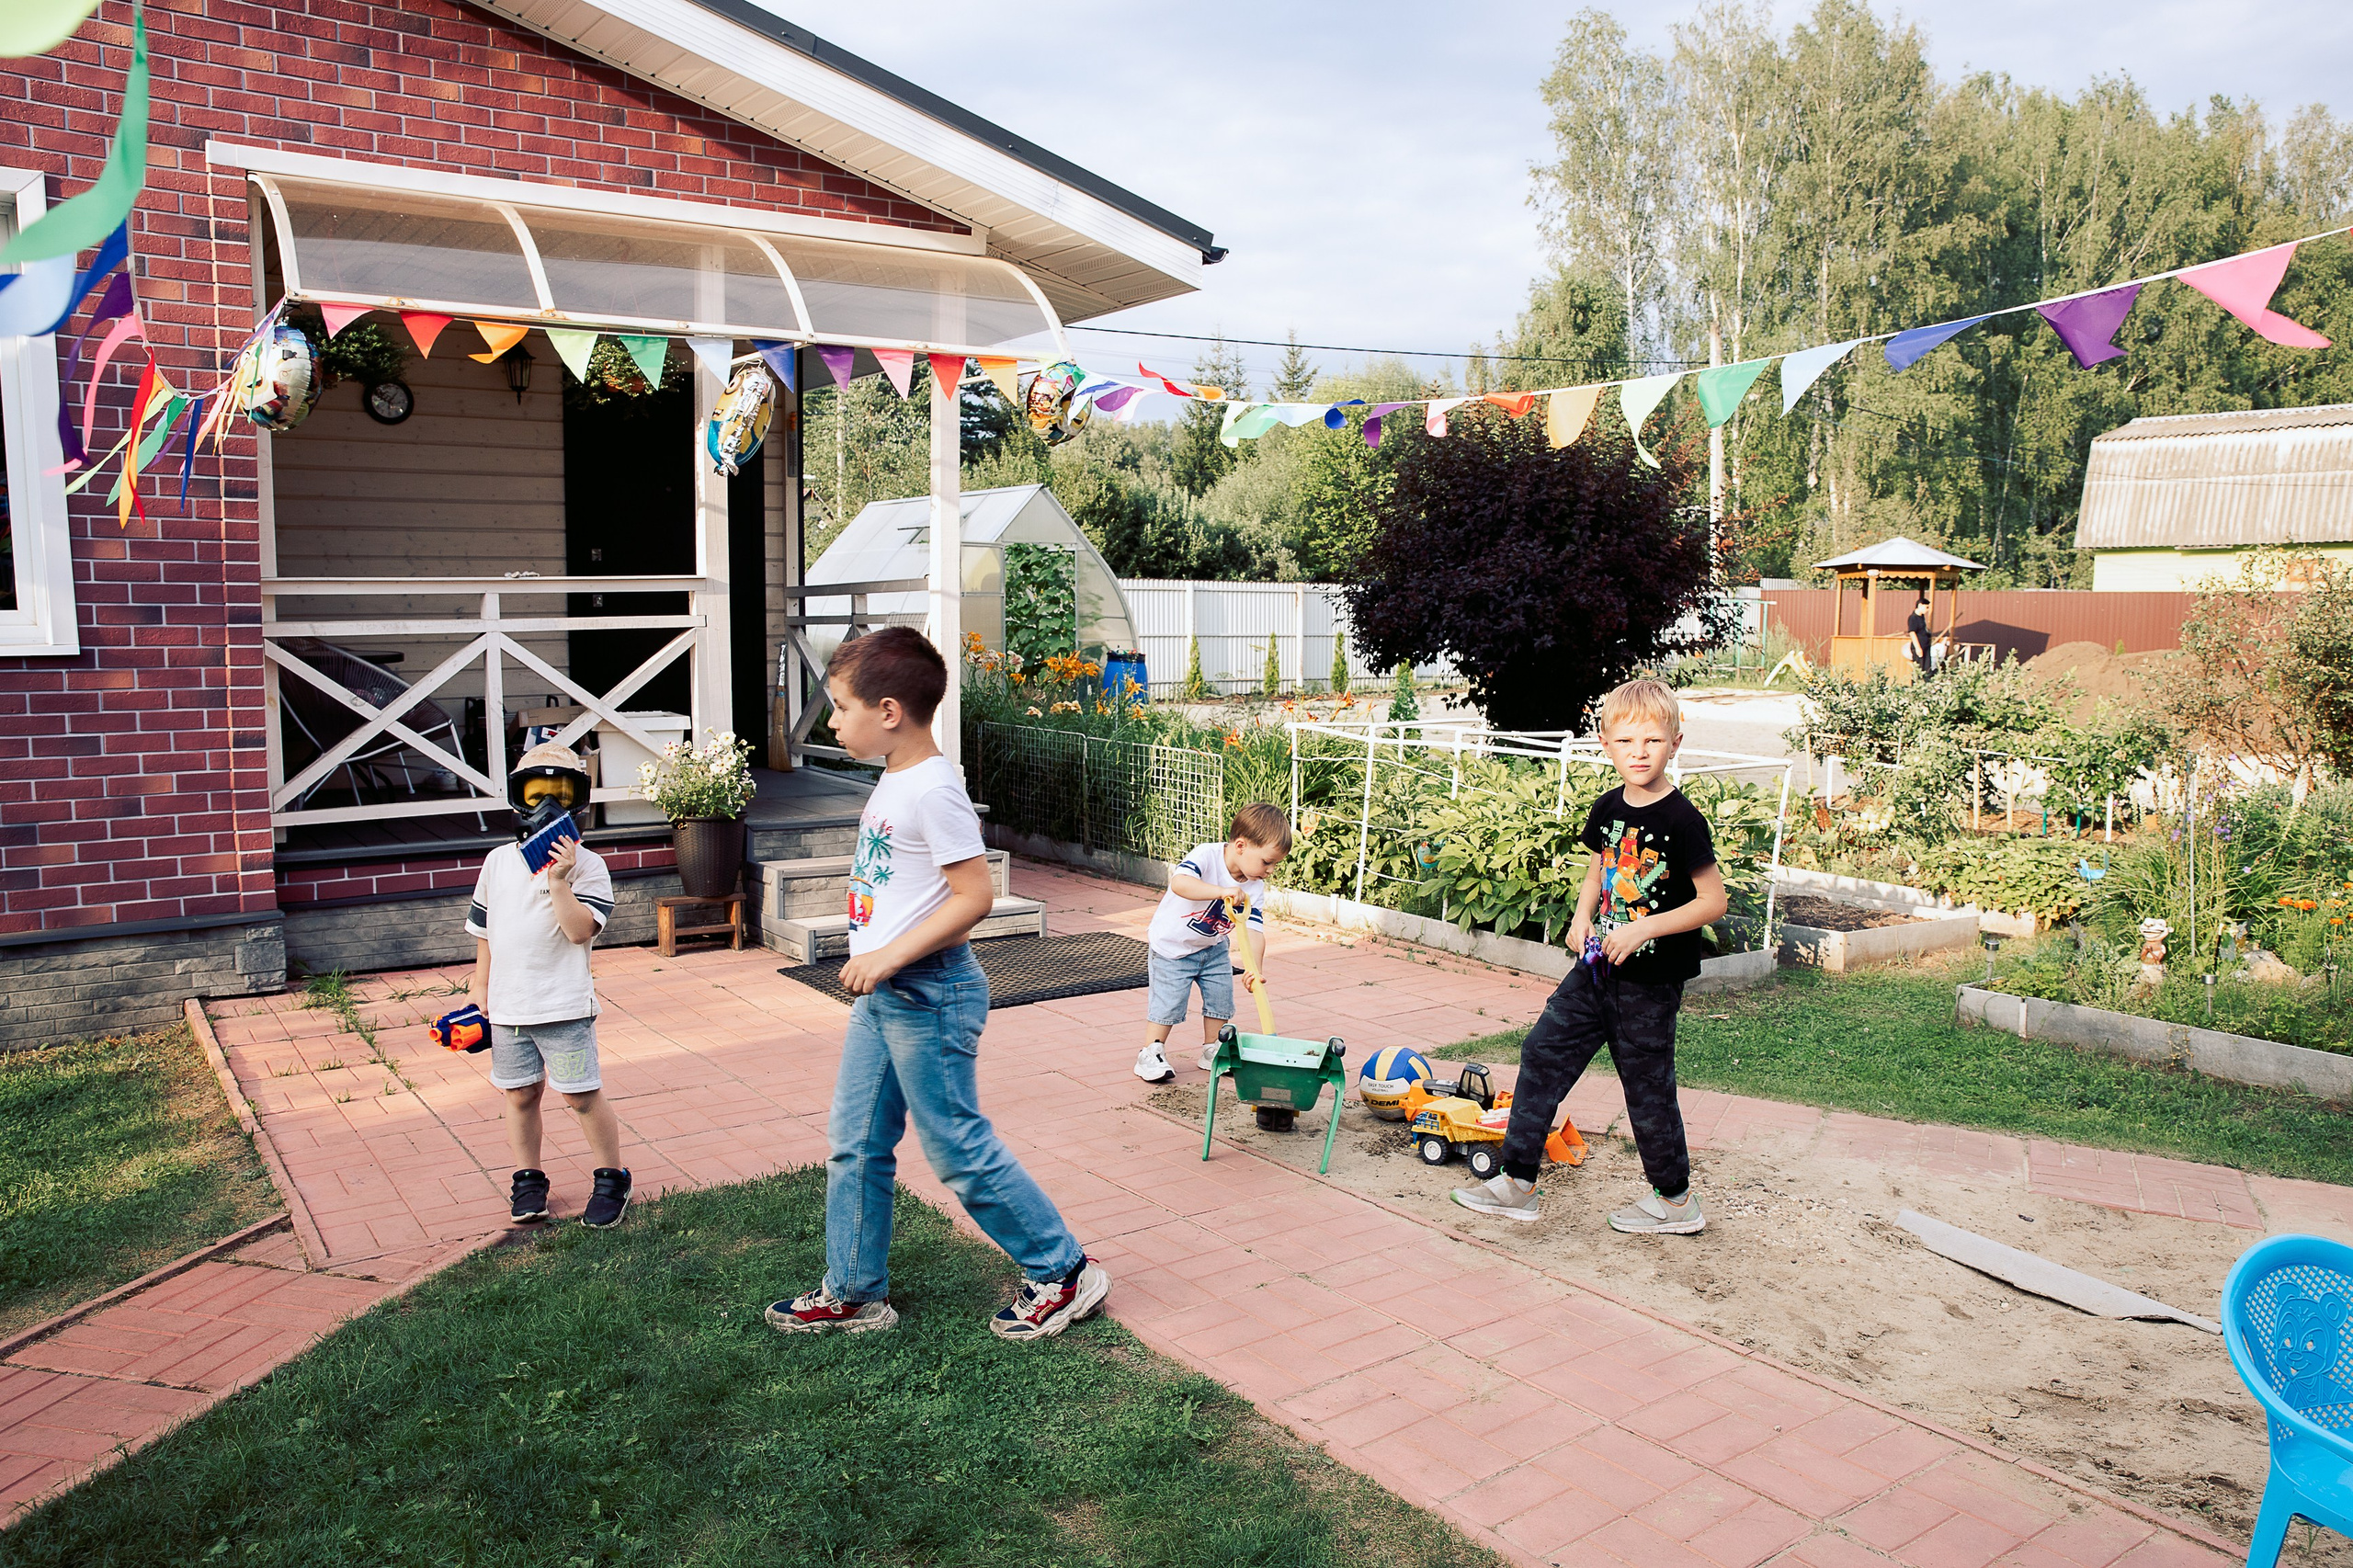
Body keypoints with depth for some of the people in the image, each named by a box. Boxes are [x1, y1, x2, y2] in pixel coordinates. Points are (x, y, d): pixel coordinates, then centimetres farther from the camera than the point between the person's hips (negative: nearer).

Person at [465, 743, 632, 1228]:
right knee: (520, 1096, 13)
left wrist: (558, 880, -23)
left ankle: (611, 1180, 14)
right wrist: (479, 991, 17)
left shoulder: (587, 864, -5)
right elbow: (485, 933, 16)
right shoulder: (498, 861, 9)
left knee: (582, 1096, -1)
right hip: (507, 1006, 4)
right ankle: (528, 1180, 28)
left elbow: (580, 930, -17)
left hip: (564, 1006, -4)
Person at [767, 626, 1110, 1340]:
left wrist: (891, 956, -24)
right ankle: (854, 1293, 29)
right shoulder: (895, 779, 9)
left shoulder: (932, 790, -21)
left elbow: (974, 895, -24)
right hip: (881, 995, 10)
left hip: (928, 996, -10)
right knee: (855, 1145, 15)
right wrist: (877, 964, 18)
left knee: (959, 1150, 1)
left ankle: (1064, 1273, 16)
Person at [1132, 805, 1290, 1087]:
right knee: (1168, 1000, -7)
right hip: (1172, 944, -6)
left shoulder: (1255, 887, -13)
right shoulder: (1207, 856, -31)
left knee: (1221, 997, 6)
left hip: (1213, 947, 6)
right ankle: (1151, 1054, 9)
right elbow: (1179, 883, -49)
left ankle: (1212, 1050, 26)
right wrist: (1222, 891, -59)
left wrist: (1254, 969, -33)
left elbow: (1254, 930, -17)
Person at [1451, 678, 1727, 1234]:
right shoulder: (1608, 809, 3)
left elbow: (1713, 901, -15)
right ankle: (1517, 1182, 15)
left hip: (1651, 980, -7)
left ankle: (1675, 1200, 26)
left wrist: (1643, 929, -22)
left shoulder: (1682, 821, -17)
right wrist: (1582, 917, 2)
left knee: (1647, 1084, 5)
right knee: (1544, 1050, 6)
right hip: (1598, 967, 7)